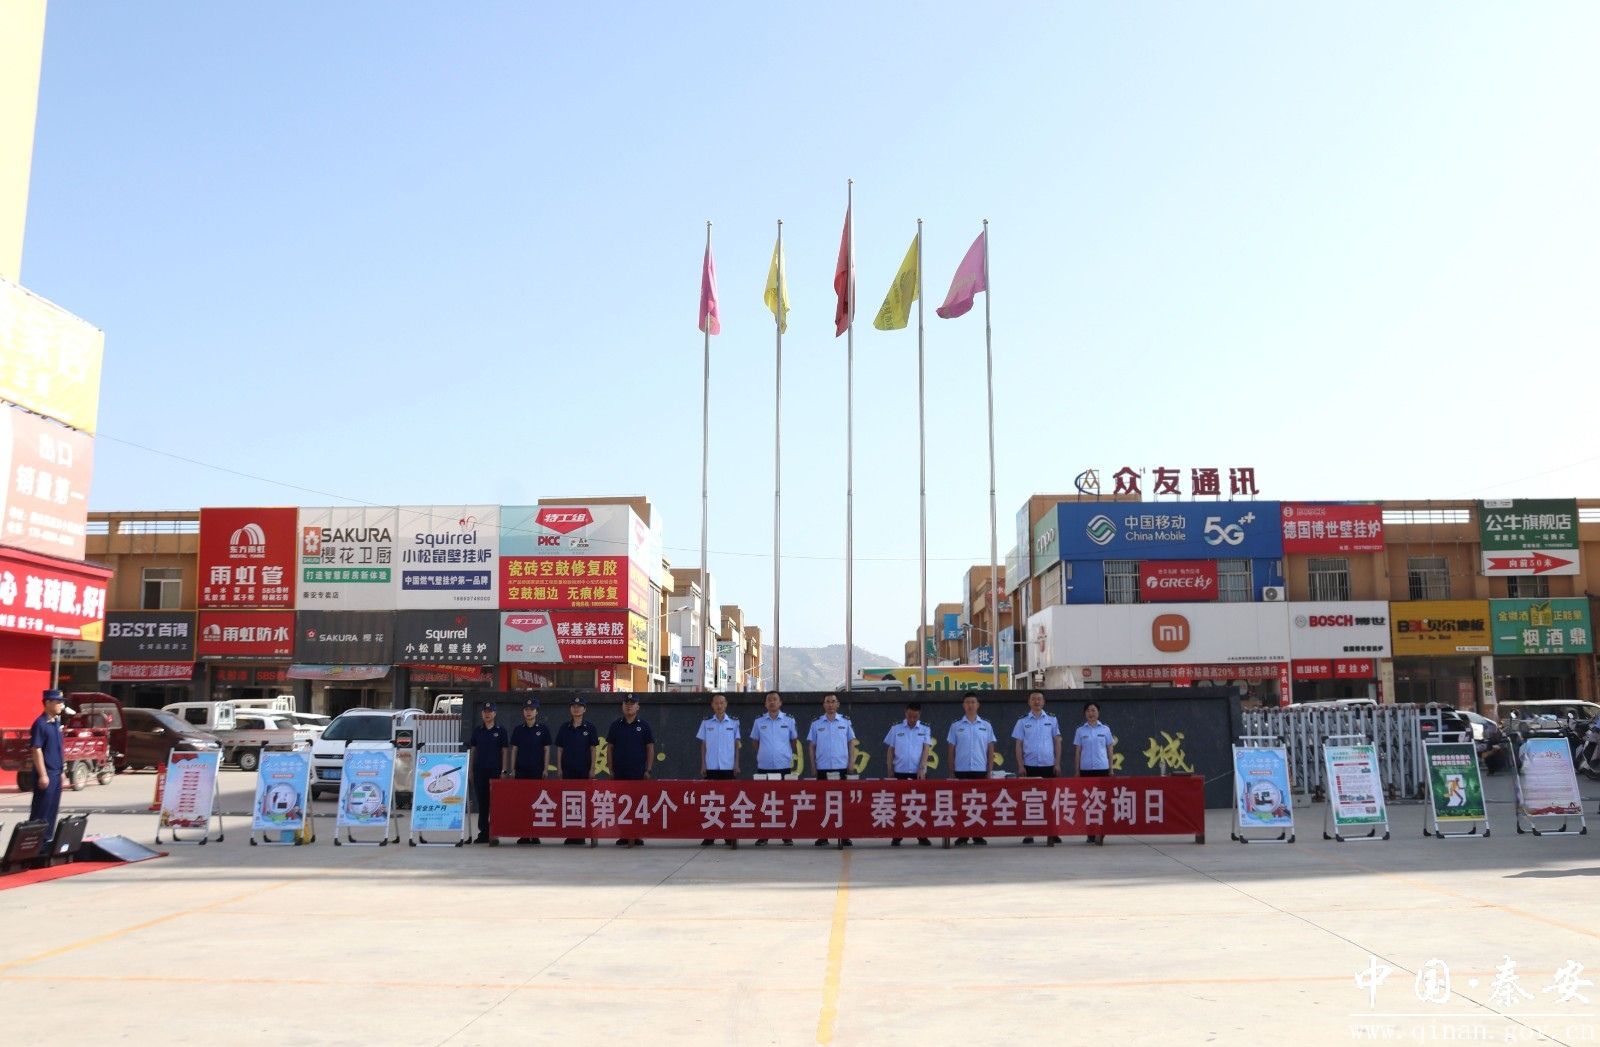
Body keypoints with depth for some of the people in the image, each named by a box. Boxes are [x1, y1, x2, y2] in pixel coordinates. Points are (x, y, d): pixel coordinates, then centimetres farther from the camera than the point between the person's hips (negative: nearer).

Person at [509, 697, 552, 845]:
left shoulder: (543, 729, 3)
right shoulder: (518, 729, 8)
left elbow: (546, 750, 4)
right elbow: (514, 750, 10)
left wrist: (545, 769, -3)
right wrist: (512, 769, 4)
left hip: (537, 771, -2)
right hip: (521, 770, 2)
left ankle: (535, 834, 4)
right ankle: (524, 834, 6)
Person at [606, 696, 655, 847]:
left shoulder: (644, 726, 4)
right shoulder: (616, 725, 8)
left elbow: (650, 749, 4)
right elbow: (610, 748, 9)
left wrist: (648, 770, -3)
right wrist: (611, 769, 3)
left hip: (638, 772, -2)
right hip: (619, 772, 2)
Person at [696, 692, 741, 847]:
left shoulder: (734, 722, 4)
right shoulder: (706, 723, 5)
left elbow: (736, 744, 6)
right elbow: (703, 745, 7)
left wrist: (736, 764, -1)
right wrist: (702, 765, 1)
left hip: (728, 767, -1)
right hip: (711, 767, 1)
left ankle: (730, 835, 6)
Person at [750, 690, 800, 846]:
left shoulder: (789, 720, 3)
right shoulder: (759, 722, 4)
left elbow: (794, 741, 12)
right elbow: (755, 742, 15)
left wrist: (795, 757, 6)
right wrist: (762, 756, 8)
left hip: (784, 767, -1)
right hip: (764, 768, 1)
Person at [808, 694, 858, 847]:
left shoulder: (845, 722, 5)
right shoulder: (816, 724, 5)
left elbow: (851, 743, 7)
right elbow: (812, 746, 8)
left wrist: (851, 762, -1)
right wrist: (813, 765, 1)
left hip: (842, 768, 0)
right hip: (823, 769, 0)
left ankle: (844, 836, 5)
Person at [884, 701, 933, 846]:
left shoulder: (925, 730, 3)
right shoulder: (896, 729, 4)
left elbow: (926, 749, -5)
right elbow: (890, 751, 7)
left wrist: (922, 768, -18)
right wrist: (890, 771, 2)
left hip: (919, 772, 0)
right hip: (900, 772, 0)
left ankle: (922, 836, 9)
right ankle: (897, 836, 9)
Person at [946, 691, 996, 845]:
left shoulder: (986, 726, 6)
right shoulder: (956, 726, 5)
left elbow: (990, 750, 8)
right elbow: (951, 751, 7)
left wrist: (989, 771, 2)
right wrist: (951, 773, 3)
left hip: (980, 770, 0)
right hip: (961, 771, 0)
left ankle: (978, 835, 10)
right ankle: (962, 834, 8)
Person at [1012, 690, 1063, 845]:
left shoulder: (1052, 720, 5)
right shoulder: (1022, 722, 4)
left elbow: (1057, 742, 6)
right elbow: (1018, 745, 3)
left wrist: (1057, 764, -1)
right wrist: (1020, 765, -5)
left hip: (1049, 765, 0)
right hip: (1030, 766, 0)